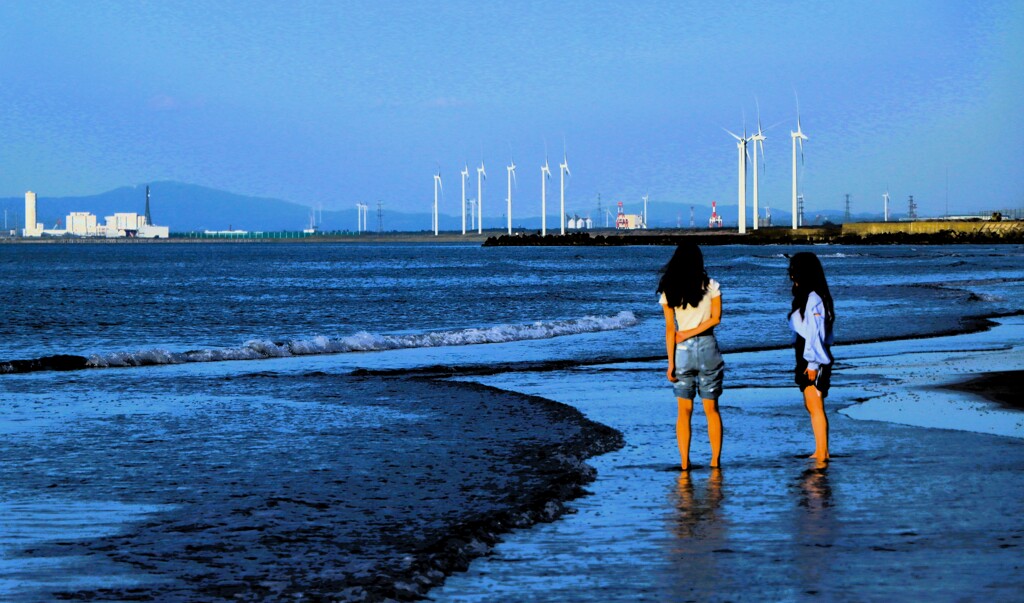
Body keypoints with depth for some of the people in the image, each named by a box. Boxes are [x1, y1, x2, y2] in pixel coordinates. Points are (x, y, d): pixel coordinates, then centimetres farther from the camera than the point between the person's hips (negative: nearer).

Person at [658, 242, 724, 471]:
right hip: (707, 348, 0)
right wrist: (693, 332, -3)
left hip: (682, 350, 0)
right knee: (711, 409, 9)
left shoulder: (669, 291, -2)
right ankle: (715, 460, 8)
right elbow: (716, 318, -6)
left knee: (684, 411, 5)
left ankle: (685, 462, 1)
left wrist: (671, 362, -3)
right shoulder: (711, 286, -2)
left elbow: (670, 329, -4)